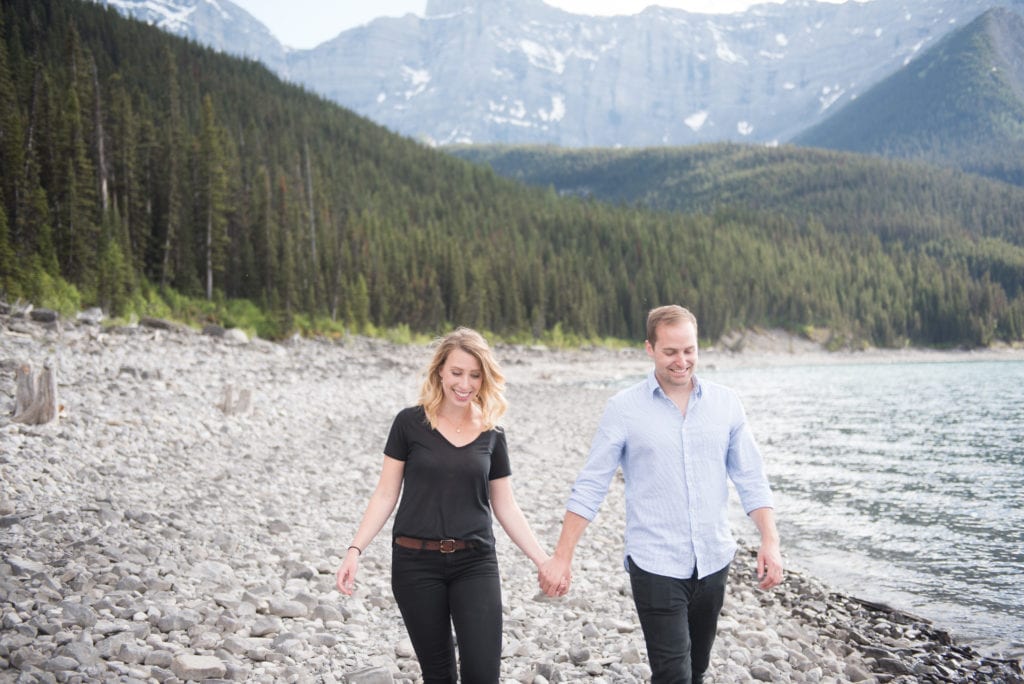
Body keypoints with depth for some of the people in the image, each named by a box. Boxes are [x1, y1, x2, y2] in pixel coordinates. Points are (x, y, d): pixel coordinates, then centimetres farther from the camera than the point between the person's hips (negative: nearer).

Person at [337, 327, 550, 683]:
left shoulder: (491, 434, 4)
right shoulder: (410, 423, -3)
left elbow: (506, 507, 9)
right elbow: (386, 494, 0)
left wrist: (543, 560, 3)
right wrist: (355, 550, -9)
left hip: (476, 564, 1)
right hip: (416, 563, -1)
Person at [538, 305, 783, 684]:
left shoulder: (726, 403, 2)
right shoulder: (623, 408, -6)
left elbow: (751, 480, 5)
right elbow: (590, 488, -5)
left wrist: (770, 541, -6)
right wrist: (561, 558, -9)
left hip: (714, 563, 4)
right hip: (656, 567, -3)